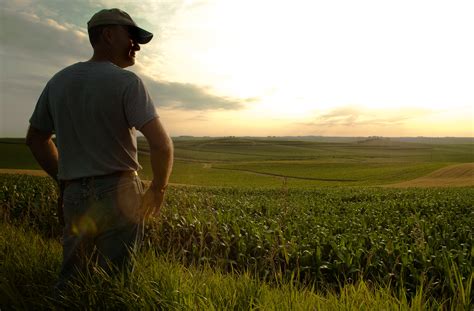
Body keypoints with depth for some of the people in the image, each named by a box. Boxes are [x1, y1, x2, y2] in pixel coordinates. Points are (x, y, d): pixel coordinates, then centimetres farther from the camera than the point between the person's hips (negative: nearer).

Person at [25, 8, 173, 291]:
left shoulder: (58, 81, 10)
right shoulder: (126, 82, -9)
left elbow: (35, 139, 19)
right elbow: (162, 145, -19)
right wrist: (159, 188, -4)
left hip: (74, 196, 6)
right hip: (119, 193, -5)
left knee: (71, 280, 17)